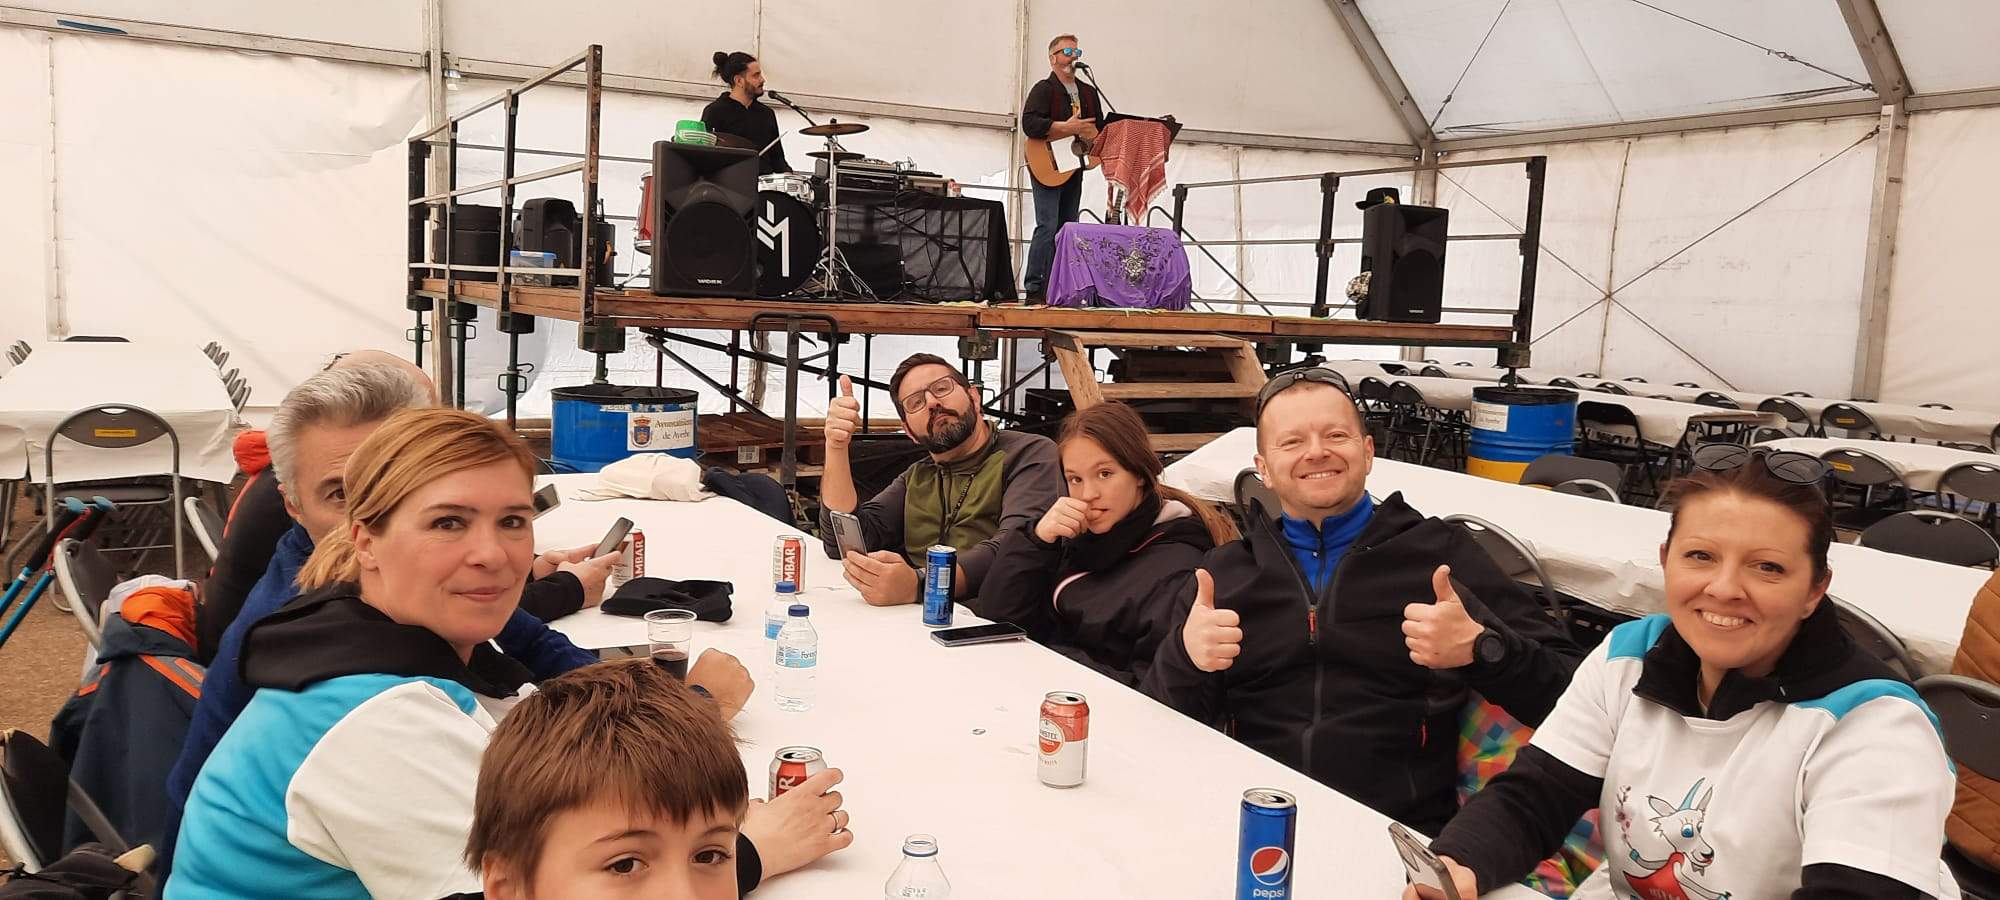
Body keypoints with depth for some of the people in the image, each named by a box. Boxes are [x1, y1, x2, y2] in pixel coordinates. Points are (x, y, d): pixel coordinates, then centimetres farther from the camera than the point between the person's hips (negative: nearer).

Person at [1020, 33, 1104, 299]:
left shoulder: (1089, 92, 18)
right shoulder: (1043, 89, -4)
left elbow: (1101, 128, 23)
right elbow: (1029, 123, -20)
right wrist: (1066, 128, -25)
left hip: (1074, 168, 7)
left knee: (1067, 230, 6)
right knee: (1047, 227, -15)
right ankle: (1035, 289, -13)